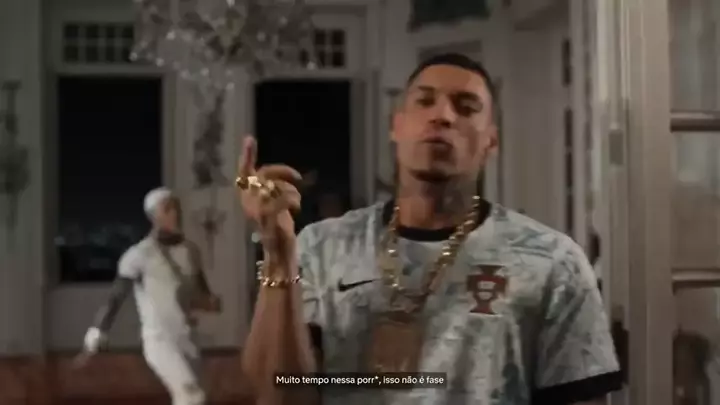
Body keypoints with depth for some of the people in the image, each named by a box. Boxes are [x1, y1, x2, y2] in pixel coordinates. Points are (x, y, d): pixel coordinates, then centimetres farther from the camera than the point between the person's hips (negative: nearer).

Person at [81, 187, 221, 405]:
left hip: (187, 340, 7)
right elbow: (115, 299, -7)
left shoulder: (190, 251, 7)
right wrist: (94, 340, -7)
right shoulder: (140, 255, -11)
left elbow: (202, 291, 20)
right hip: (159, 339, -7)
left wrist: (210, 301, -3)